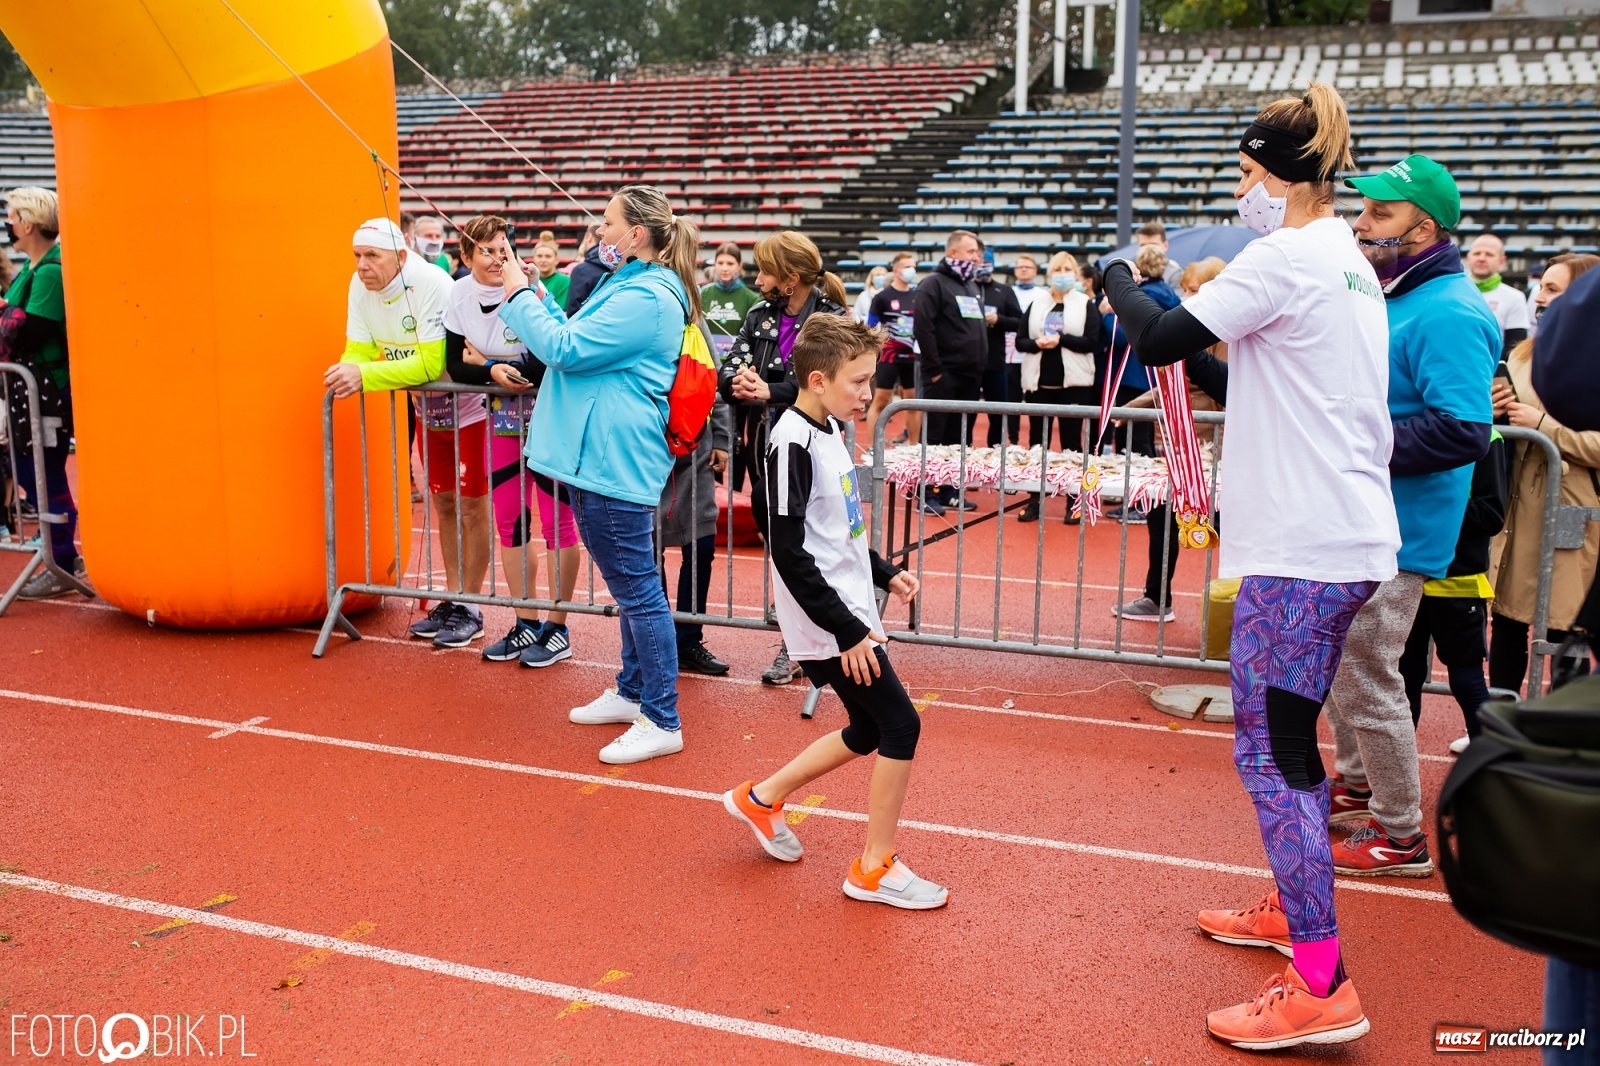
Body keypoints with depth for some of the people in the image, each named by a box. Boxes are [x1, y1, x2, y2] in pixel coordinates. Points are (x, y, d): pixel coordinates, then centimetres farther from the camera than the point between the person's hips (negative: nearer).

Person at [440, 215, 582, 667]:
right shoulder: (459, 295, -4)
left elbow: (548, 364, -26)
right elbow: (455, 366, -1)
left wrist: (484, 361, -17)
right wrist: (493, 372, -21)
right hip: (503, 418, 6)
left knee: (556, 520, 2)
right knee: (509, 521, 11)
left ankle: (557, 629, 12)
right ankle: (526, 623, 23)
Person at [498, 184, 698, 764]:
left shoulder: (645, 299, -17)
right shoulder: (631, 285, 17)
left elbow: (567, 349, -18)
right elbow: (579, 341, 23)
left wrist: (520, 297, -5)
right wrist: (537, 295, 15)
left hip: (614, 461, -11)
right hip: (601, 456, 11)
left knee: (637, 588, -5)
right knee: (630, 586, 20)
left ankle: (661, 722, 2)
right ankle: (632, 692, 34)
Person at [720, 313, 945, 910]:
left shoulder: (829, 431, 10)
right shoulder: (793, 444, -19)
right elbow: (790, 553, -23)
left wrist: (883, 574, 16)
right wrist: (846, 631, -21)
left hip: (850, 610, 10)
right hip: (829, 625, -10)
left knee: (868, 733, 17)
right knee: (901, 726, -5)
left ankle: (761, 799, 33)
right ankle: (875, 869, 9)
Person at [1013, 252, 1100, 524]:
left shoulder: (1086, 305, 3)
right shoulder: (1037, 304, 10)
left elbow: (1092, 342, -7)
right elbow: (1020, 341, 6)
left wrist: (1061, 340, -17)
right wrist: (1036, 343, -14)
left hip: (1073, 382, -2)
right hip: (1039, 381, 2)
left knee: (1071, 441, 3)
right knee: (1037, 441, 5)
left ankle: (1073, 501, 8)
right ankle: (1035, 499, 10)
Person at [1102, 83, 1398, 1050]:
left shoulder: (1286, 257, -13)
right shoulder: (1353, 263, 16)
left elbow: (1160, 339, -13)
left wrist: (1119, 277, 5)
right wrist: (1238, 338, 15)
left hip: (1302, 546, -10)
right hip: (1355, 537, 10)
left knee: (1268, 752, -6)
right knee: (1290, 739, 20)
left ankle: (1322, 988, -2)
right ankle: (1292, 908, 35)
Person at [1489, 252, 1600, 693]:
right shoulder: (1523, 354, 13)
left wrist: (1542, 423, -16)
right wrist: (1496, 411, 2)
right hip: (1519, 511, 6)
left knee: (1563, 629, 1)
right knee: (1506, 621, 10)